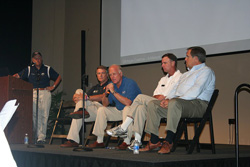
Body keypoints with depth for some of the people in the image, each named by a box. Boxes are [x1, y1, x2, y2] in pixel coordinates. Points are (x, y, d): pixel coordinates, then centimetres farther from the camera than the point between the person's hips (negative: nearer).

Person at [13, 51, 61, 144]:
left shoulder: (48, 69, 10)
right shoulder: (29, 69, 11)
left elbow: (59, 77, 17)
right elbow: (17, 76, 12)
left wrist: (53, 87, 8)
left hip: (45, 93, -1)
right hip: (33, 93, 1)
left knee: (44, 115, -5)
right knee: (34, 115, -6)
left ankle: (42, 137, -2)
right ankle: (39, 136, 1)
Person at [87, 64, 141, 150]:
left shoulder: (130, 83, -19)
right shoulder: (112, 85, 3)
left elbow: (128, 102, -32)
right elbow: (105, 104, 5)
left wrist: (114, 92, -29)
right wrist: (106, 94, -15)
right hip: (119, 111, 8)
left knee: (127, 108, -37)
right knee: (101, 110, 1)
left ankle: (127, 142, -35)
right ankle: (99, 141, 2)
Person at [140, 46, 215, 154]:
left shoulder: (206, 71, 0)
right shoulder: (186, 74, 30)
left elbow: (195, 92, -16)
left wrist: (172, 100, -17)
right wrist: (168, 100, 2)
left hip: (198, 105, -9)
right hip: (180, 102, 9)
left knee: (175, 103, -39)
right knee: (152, 104, -5)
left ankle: (168, 142, -38)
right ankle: (154, 142, -11)